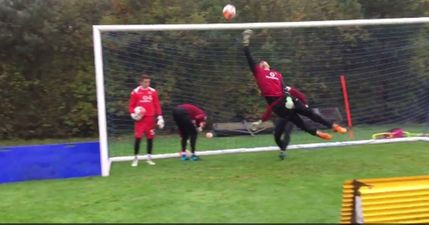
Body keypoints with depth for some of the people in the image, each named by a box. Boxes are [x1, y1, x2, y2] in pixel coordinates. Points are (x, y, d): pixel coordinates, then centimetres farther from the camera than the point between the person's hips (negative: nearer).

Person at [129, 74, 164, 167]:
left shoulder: (153, 92, 6)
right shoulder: (135, 92, 0)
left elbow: (157, 105, 8)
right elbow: (131, 105, 4)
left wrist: (160, 117, 2)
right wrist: (133, 114, -14)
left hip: (150, 118, 3)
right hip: (140, 118, -3)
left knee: (150, 138, 6)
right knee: (138, 137, -6)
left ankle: (149, 158, 17)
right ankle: (135, 158, 6)